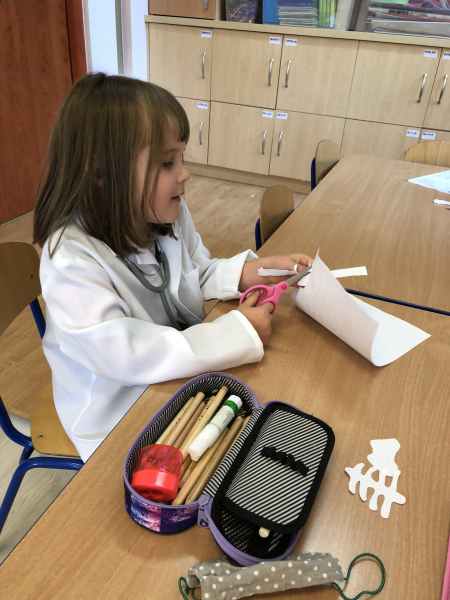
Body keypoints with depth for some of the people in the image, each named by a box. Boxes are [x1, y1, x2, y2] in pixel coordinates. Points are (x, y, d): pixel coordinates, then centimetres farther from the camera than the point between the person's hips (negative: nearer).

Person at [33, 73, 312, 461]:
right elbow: (127, 358, -33)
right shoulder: (72, 261, -29)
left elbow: (199, 275, 7)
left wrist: (247, 272, -14)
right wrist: (238, 334, -30)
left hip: (184, 371, 6)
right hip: (120, 419, -6)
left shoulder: (169, 215, -8)